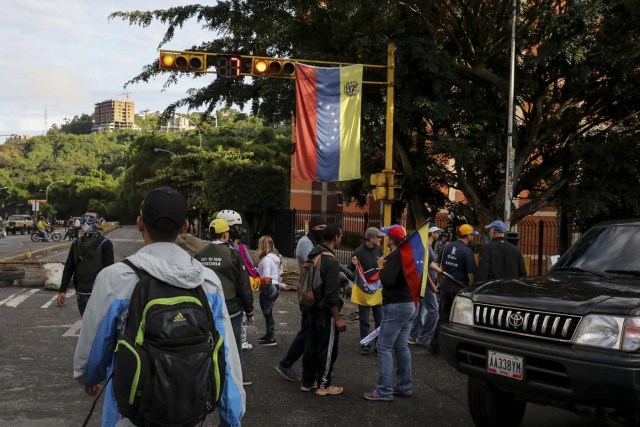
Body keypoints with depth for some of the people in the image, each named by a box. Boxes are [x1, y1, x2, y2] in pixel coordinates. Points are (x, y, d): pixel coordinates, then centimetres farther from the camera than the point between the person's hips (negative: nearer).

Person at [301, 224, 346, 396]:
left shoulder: (313, 255, 6)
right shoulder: (331, 261, -22)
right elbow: (332, 294, -23)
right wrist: (338, 318, -18)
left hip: (313, 308, 9)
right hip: (326, 312, -9)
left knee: (312, 345, 16)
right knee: (327, 348, 3)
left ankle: (307, 381, 25)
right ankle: (324, 385, 12)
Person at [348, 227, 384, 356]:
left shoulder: (378, 250, -1)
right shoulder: (359, 251, -16)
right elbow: (351, 272, -14)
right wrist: (354, 265, -32)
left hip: (378, 289, 4)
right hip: (364, 289, -4)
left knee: (380, 319, 9)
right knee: (364, 320, 6)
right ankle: (365, 345, 15)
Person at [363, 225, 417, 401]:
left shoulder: (395, 256, -16)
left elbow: (388, 280, -25)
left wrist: (381, 267, -9)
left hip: (396, 307, -10)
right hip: (409, 305, 10)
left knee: (384, 347, -6)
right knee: (401, 347, 14)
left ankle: (384, 390, -7)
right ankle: (405, 387, 19)